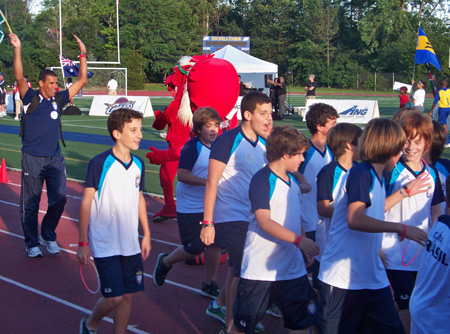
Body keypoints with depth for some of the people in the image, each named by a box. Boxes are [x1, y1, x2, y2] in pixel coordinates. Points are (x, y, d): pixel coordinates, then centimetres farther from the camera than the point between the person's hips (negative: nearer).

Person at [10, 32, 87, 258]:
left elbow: (82, 81, 10)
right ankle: (32, 243, 17)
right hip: (32, 159, -4)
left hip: (55, 158, 4)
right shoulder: (31, 98, -4)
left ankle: (49, 236, 19)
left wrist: (83, 55, 5)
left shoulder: (59, 99, 7)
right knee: (30, 204, 4)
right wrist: (17, 50, -29)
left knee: (59, 198, -1)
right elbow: (20, 78, -20)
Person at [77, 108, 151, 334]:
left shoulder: (138, 164, 4)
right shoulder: (100, 163, -13)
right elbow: (86, 203, -10)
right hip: (104, 245, -5)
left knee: (128, 295, 8)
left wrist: (146, 235, 16)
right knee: (114, 297, -4)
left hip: (131, 244, 6)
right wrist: (83, 243, -9)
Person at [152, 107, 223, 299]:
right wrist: (208, 181, -29)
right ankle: (165, 262, 26)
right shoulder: (192, 147, -16)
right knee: (194, 248, -4)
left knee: (216, 242, 2)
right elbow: (182, 175, -23)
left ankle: (209, 285, 18)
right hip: (189, 206, -7)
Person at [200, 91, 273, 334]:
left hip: (252, 218, 7)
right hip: (231, 218, -7)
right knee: (243, 272, -7)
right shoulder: (229, 140, -14)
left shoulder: (263, 144, 7)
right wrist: (208, 223, -18)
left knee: (236, 271, 16)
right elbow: (212, 182, -15)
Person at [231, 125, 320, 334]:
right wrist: (299, 240, -26)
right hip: (260, 269, -7)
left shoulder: (293, 181, 12)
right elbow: (264, 222, -22)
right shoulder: (262, 180, -14)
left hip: (293, 268, 7)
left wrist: (306, 248, 14)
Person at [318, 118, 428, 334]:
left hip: (373, 277, 8)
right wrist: (402, 229, -25)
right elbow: (355, 219, -28)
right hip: (342, 277, -8)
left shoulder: (377, 178, 12)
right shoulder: (361, 173, -15)